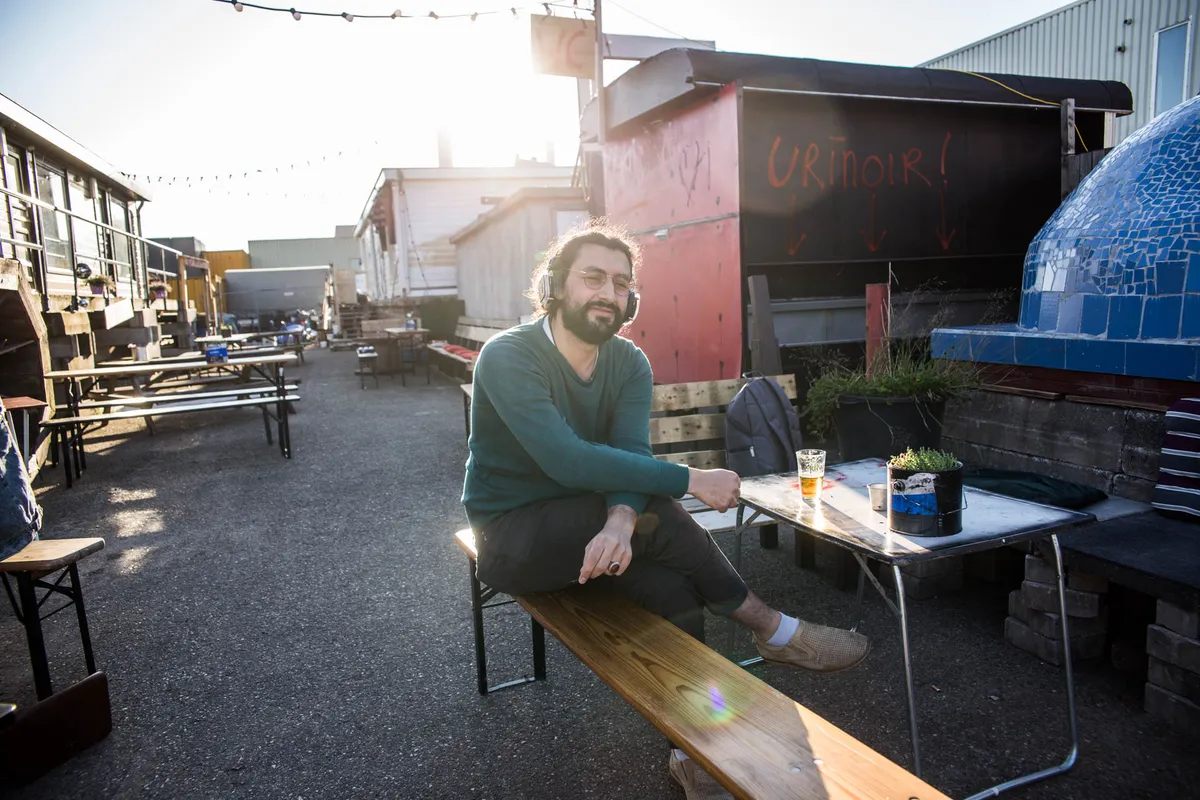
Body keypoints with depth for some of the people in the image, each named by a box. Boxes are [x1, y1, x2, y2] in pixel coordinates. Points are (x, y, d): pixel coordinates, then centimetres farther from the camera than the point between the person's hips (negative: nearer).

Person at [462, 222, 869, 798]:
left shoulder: (630, 363, -2)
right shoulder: (508, 357, -20)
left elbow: (630, 454, -16)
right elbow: (567, 460, -32)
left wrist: (619, 523, -38)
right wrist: (690, 481, -31)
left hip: (582, 524, 5)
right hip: (513, 538, -5)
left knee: (671, 583, -24)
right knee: (657, 517, -26)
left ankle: (691, 751, -8)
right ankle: (774, 631, -8)